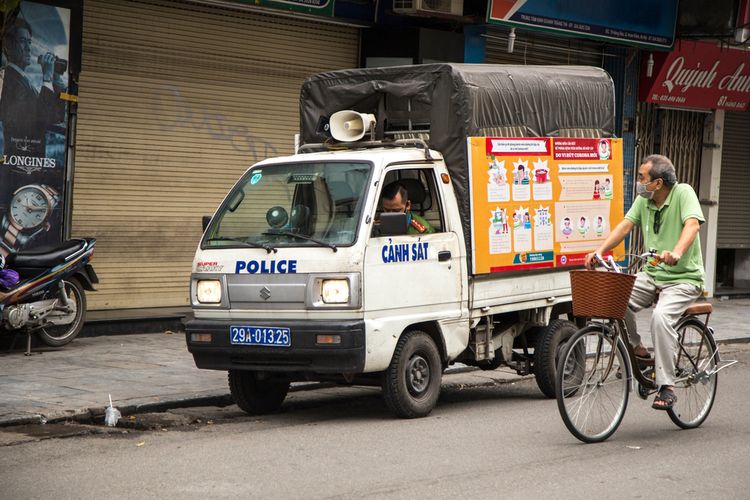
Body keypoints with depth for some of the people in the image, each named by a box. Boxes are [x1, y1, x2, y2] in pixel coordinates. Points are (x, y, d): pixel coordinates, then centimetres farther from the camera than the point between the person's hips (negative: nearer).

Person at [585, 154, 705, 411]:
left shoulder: (683, 193, -12)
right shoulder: (644, 200, 8)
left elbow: (692, 224, -28)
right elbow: (625, 225, 2)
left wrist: (677, 252, -47)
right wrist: (600, 250, -14)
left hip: (683, 278, -6)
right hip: (652, 275, 6)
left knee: (661, 317, -33)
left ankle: (666, 387, -23)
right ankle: (637, 350, 2)